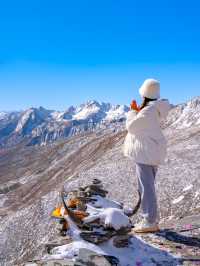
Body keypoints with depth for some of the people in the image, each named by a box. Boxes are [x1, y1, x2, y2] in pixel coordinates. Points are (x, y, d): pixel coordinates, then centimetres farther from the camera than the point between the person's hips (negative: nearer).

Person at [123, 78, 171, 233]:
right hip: (152, 152, 10)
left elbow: (131, 126, -14)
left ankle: (150, 222, -1)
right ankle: (152, 220, 24)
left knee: (146, 187, -6)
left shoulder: (148, 111, -20)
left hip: (145, 152, -10)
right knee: (148, 186, 16)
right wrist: (137, 111, 10)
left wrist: (132, 111, 0)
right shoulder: (156, 109, 10)